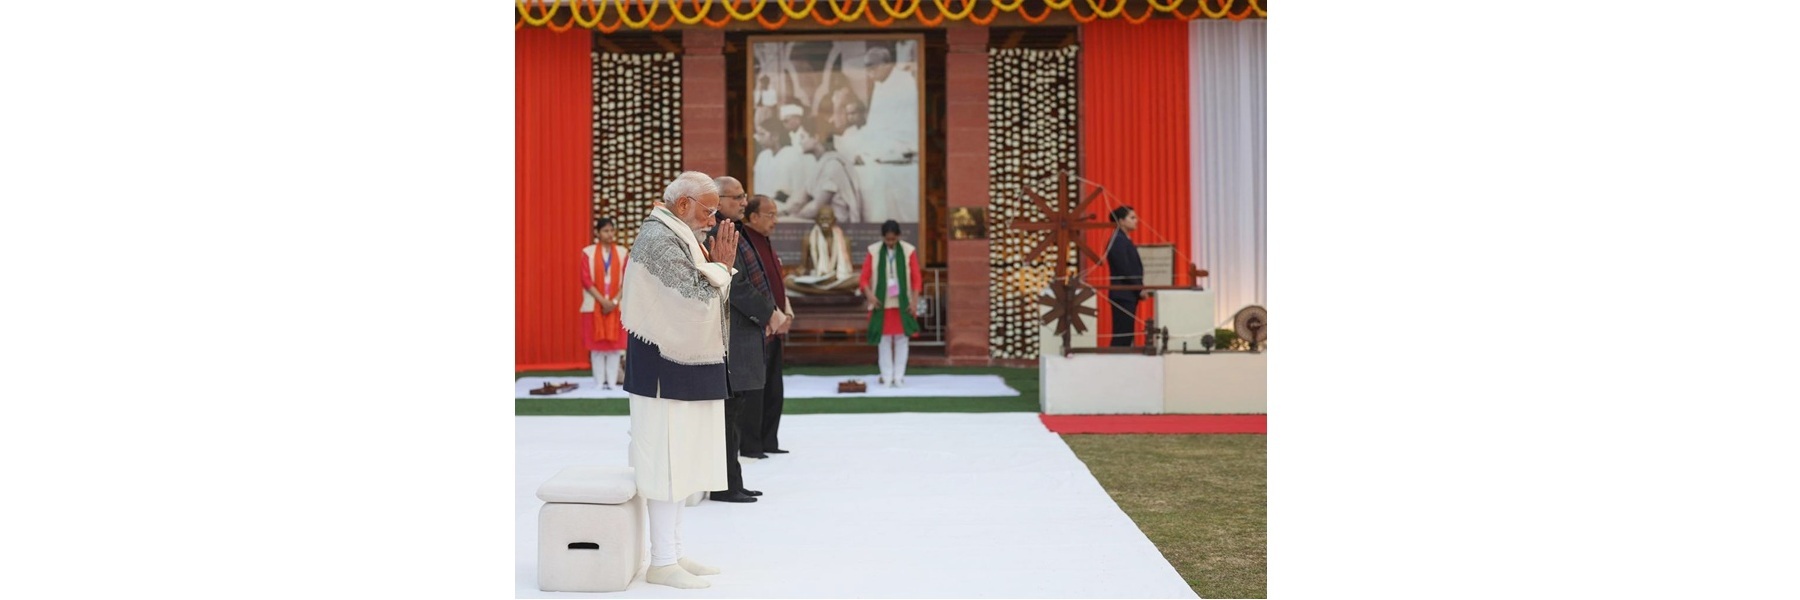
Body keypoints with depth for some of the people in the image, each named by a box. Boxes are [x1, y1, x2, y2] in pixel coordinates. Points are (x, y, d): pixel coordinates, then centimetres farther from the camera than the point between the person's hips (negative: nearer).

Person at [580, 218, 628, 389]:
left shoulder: (622, 252, 4)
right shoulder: (588, 252, -1)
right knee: (596, 343, 0)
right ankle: (600, 381, 5)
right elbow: (586, 280, -6)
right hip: (595, 305, -1)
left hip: (616, 305, 1)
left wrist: (615, 301, -11)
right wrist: (603, 301, -13)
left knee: (615, 343, 0)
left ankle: (612, 381, 5)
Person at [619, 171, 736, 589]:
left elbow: (697, 296, 16)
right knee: (668, 461, -5)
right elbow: (696, 300, -21)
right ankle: (662, 562, 2)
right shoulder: (661, 239, -16)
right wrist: (721, 266, -8)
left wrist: (719, 267, 2)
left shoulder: (675, 235, 15)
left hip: (682, 367, 10)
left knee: (677, 462, 13)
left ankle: (672, 554, 21)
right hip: (668, 368, -10)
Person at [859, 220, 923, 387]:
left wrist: (915, 301, -8)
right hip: (881, 303, 0)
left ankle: (899, 376, 9)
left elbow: (916, 278, 0)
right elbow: (864, 278, -2)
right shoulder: (873, 251, -2)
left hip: (903, 303, 0)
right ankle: (887, 376, 9)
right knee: (884, 339, 2)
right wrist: (869, 295, -17)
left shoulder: (909, 251, -2)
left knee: (901, 339, 2)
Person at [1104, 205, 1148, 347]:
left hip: (1128, 295, 10)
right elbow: (1124, 270, -18)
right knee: (1121, 337, -9)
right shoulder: (1118, 240, -13)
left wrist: (1140, 289, 7)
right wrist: (1140, 290, -12)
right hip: (1123, 295, -10)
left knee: (1126, 336, 8)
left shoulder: (1124, 240, 16)